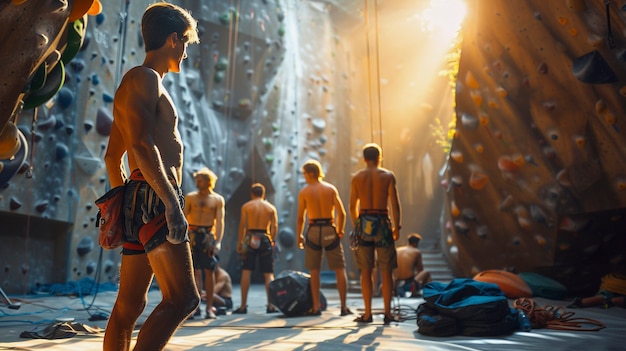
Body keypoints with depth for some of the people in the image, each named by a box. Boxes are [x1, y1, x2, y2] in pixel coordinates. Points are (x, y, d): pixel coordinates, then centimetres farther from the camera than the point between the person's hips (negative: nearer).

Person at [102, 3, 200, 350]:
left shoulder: (144, 83, 26)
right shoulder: (145, 78, -4)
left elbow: (112, 156, 27)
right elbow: (141, 144, -20)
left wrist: (125, 203, 27)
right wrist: (172, 203, -24)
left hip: (141, 202, 10)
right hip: (154, 198, -10)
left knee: (129, 306, 10)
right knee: (183, 298, -15)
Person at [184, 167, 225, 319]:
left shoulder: (218, 199, 5)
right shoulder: (190, 197, 8)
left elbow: (219, 221, -1)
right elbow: (183, 218, 4)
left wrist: (218, 241, -12)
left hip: (208, 235, -1)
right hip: (192, 235, 1)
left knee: (209, 271, -1)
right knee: (193, 271, -2)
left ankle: (209, 308, 4)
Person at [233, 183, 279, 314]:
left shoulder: (246, 206, 5)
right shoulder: (271, 207, 10)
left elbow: (242, 225, -3)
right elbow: (275, 226, 1)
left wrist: (239, 242, 0)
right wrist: (271, 241, 4)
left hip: (250, 239, -1)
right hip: (266, 239, 1)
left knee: (246, 272, 1)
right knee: (268, 274, 4)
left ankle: (243, 306, 1)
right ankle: (270, 305, 1)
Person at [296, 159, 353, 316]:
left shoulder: (304, 192, 1)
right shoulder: (331, 188, 4)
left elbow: (300, 218, 0)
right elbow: (341, 213, -3)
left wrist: (299, 236, 11)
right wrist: (340, 230, 11)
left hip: (313, 231, 0)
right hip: (330, 230, 0)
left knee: (314, 271, 10)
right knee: (340, 269, 7)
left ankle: (316, 307, 12)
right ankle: (344, 306, 6)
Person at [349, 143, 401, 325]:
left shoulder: (357, 177, 6)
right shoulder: (388, 175, 1)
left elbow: (352, 206, 6)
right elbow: (395, 204, -4)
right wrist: (397, 226, 3)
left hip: (364, 223, 1)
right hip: (382, 223, -1)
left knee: (366, 272, 8)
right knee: (386, 271, 6)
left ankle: (367, 313, 11)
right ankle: (387, 313, 8)